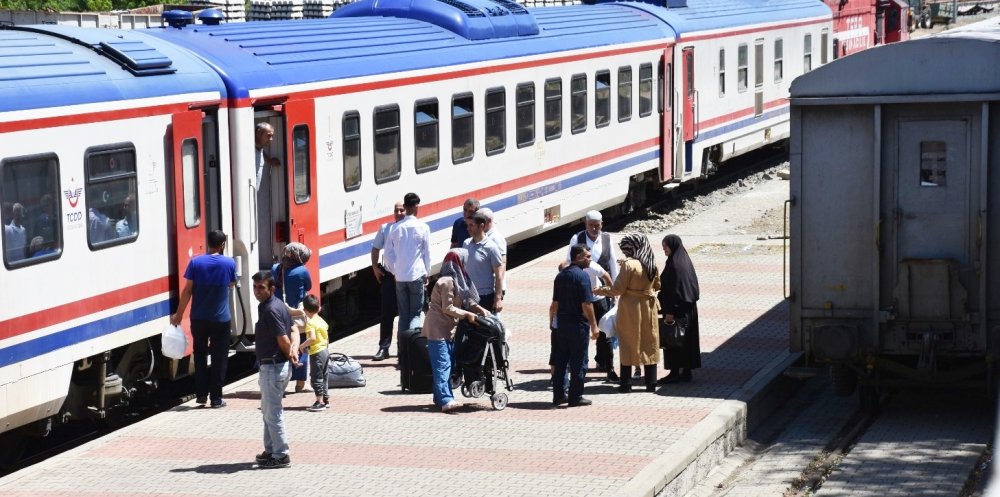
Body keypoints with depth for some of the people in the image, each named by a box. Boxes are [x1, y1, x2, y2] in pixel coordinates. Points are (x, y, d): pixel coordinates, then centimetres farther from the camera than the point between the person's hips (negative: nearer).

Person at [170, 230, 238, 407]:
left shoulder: (195, 263, -5)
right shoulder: (229, 263, -5)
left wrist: (179, 314, 1)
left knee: (200, 355, 17)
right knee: (219, 358, 6)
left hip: (199, 318, 1)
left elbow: (187, 290, -5)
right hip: (221, 319, -1)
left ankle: (201, 394, 15)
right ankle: (216, 397, 6)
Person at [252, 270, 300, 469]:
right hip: (277, 365, 10)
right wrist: (294, 349, -5)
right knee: (268, 409, 20)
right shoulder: (278, 305, 11)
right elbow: (293, 331, 12)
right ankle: (271, 450, 29)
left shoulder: (270, 310, -21)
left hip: (273, 366, -10)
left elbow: (283, 340, -23)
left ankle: (281, 455, 3)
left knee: (272, 412, -2)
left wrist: (290, 354, -4)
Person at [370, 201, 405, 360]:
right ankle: (383, 348, 8)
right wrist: (375, 267, 7)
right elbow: (375, 248, 16)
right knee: (386, 313, 3)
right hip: (388, 275, 3)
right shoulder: (385, 228, 6)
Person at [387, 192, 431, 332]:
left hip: (400, 276, 3)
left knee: (403, 314, 11)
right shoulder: (423, 227, -6)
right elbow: (427, 253, -1)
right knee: (416, 313, 2)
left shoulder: (396, 228, 2)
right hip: (417, 275, -3)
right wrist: (426, 273, 11)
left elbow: (388, 251, 6)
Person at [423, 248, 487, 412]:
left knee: (447, 365, 12)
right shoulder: (447, 282, -19)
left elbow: (465, 300, 14)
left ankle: (440, 398, 17)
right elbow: (448, 308, -20)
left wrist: (478, 308, -1)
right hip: (438, 330, -10)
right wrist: (467, 315, -16)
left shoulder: (457, 280, 10)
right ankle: (445, 400, -17)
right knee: (442, 365, -13)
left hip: (448, 330, 10)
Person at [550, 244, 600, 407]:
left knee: (560, 361, 11)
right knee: (578, 363, 0)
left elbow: (555, 304, 14)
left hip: (562, 324, 7)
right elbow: (586, 305, -18)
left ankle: (558, 395, 14)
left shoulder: (561, 276, 10)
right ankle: (575, 397, 3)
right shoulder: (582, 276, -14)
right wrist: (594, 325, -12)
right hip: (578, 325, -7)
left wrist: (553, 321, 22)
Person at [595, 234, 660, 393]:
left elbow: (618, 289, -17)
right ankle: (651, 382, 13)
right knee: (649, 344, 11)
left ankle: (626, 383, 6)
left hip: (631, 309, -5)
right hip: (649, 307, 5)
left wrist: (600, 290, -4)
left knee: (628, 345, 3)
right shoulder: (653, 264, 1)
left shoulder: (629, 265, -18)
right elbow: (657, 285, 12)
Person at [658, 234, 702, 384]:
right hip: (688, 308, 9)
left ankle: (675, 372, -1)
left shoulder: (674, 264, -18)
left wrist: (670, 312, -20)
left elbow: (673, 289, -21)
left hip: (677, 310, -9)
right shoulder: (685, 261, 10)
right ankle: (686, 371, 15)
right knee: (686, 340, 11)